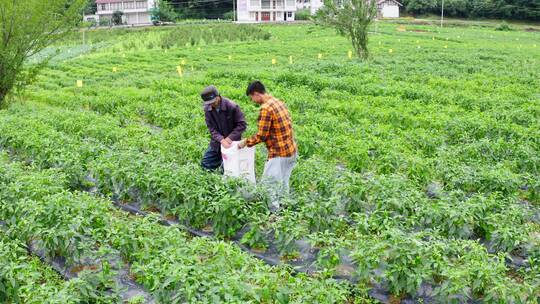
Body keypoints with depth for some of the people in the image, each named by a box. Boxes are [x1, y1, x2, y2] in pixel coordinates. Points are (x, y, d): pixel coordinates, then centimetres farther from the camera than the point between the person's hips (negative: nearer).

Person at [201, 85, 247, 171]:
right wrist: (221, 140, -26)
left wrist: (230, 138, -24)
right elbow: (211, 128, -9)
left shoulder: (232, 107, -21)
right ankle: (221, 159, 34)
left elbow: (242, 124, -16)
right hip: (216, 142, 5)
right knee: (205, 164, 9)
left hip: (231, 141, -5)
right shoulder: (207, 109, -8)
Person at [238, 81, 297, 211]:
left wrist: (246, 142, -2)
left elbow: (262, 135, -18)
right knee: (283, 185, 20)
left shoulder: (266, 108, -17)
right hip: (291, 151, 10)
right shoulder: (278, 102, 11)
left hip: (279, 154, -9)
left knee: (269, 186, -2)